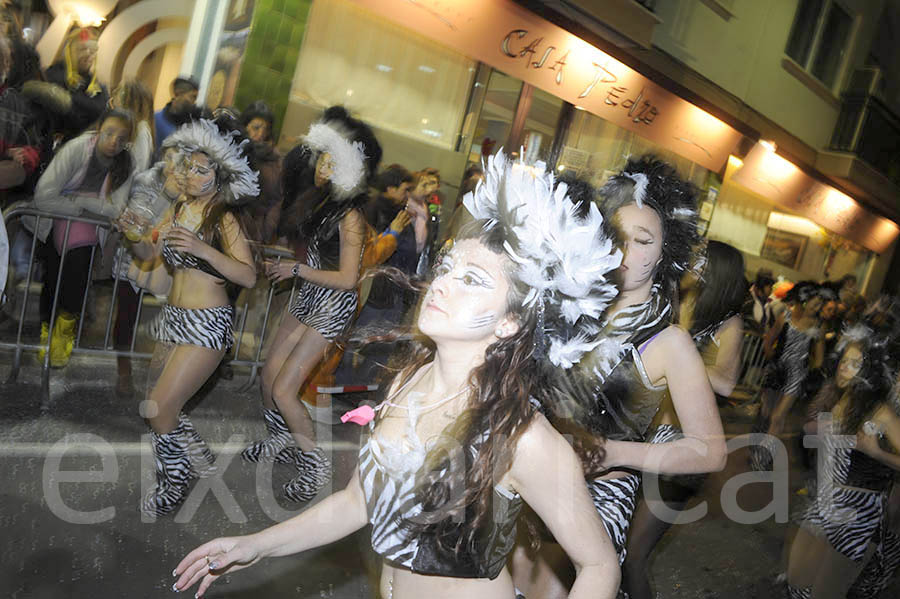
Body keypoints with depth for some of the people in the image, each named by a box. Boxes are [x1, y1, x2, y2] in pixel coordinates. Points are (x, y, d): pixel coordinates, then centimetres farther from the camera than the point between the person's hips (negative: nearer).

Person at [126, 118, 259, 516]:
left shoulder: (225, 217, -11)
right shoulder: (179, 208, 10)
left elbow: (248, 277, -20)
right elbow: (148, 252, 8)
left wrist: (202, 249, -31)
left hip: (207, 323, -7)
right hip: (173, 317, 7)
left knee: (159, 408, -8)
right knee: (161, 403, 15)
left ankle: (172, 488, 14)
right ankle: (199, 457, 39)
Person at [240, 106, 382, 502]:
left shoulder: (349, 216, -21)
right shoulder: (315, 198, 4)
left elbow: (347, 279, -21)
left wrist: (297, 270, -14)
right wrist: (282, 266, 8)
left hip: (332, 306, -8)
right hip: (307, 297, 8)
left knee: (283, 391, -8)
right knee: (268, 378, 13)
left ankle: (315, 466, 9)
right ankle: (280, 442, 39)